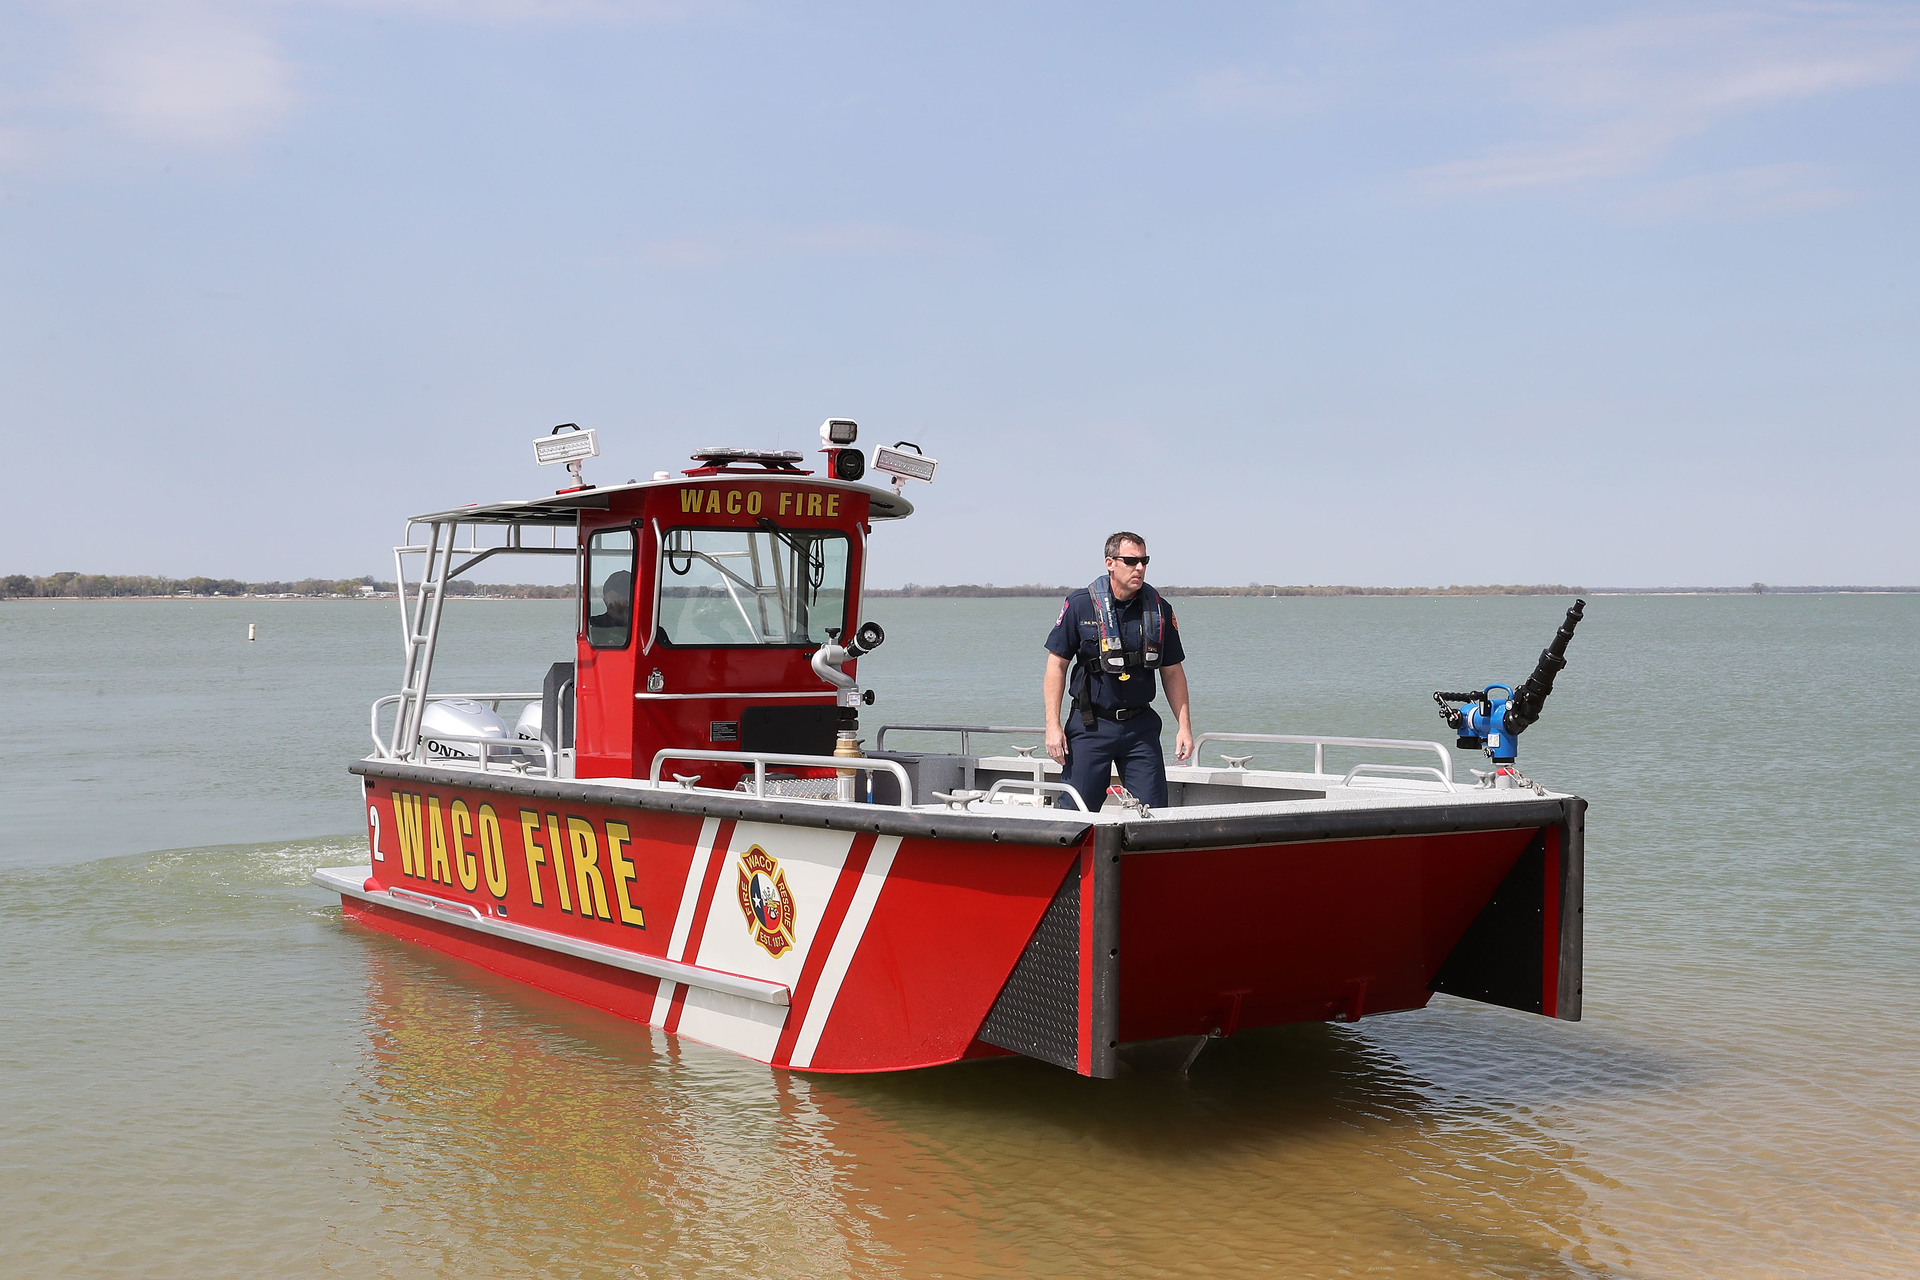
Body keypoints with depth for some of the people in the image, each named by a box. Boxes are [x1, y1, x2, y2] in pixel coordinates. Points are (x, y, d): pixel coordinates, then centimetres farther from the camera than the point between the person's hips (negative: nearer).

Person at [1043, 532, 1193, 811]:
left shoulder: (1159, 609, 4)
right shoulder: (1079, 605, -4)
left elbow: (1172, 672, 11)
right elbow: (1057, 664, -2)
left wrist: (1184, 726, 4)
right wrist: (1053, 725, -8)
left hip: (1141, 726, 2)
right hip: (1090, 725, -2)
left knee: (1154, 812, -1)